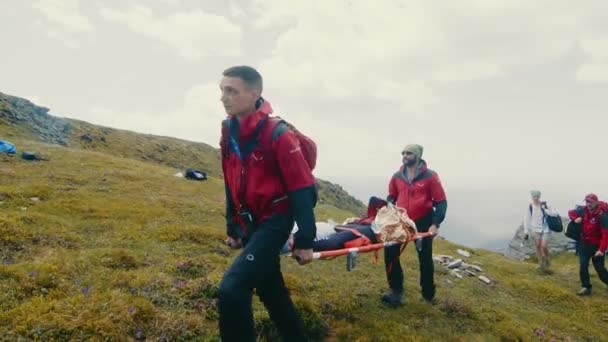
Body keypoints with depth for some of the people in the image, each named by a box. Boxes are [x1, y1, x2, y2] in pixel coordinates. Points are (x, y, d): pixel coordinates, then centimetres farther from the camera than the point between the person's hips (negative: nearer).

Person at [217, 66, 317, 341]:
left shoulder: (278, 134, -18)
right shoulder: (229, 132, 4)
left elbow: (302, 189, -17)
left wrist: (304, 240, -16)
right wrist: (232, 228, 17)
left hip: (274, 221, -8)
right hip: (249, 223, 8)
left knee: (231, 290, -20)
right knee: (270, 290, 19)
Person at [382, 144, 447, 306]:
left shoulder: (430, 176, -11)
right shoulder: (397, 177, 0)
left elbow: (441, 202, -10)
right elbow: (391, 198, 12)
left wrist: (435, 224, -20)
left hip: (423, 223, -3)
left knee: (425, 258, 8)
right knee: (390, 252, -4)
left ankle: (429, 295, 26)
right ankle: (396, 291, 9)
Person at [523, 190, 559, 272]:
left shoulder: (544, 205, -12)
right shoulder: (529, 207, -8)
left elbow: (555, 214, -16)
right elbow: (527, 219, -4)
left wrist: (545, 210, -29)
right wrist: (526, 231, -4)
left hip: (546, 229, -2)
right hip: (536, 229, 2)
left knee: (544, 246, -8)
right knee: (538, 246, 2)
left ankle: (547, 259, 22)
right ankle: (541, 263, 17)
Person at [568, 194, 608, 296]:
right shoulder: (583, 210, -6)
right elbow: (571, 212, 13)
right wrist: (576, 218, -11)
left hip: (597, 245, -5)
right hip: (584, 243, 5)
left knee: (599, 268, 4)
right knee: (582, 266, 2)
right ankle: (586, 287, 11)